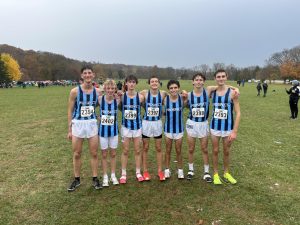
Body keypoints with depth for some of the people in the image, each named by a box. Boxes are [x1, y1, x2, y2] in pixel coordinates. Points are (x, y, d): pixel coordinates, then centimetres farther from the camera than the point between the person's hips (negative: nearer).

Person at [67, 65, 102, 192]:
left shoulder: (97, 91, -1)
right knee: (77, 154, 9)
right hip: (78, 124, -1)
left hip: (92, 124, 2)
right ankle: (77, 179, 27)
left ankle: (95, 179, 23)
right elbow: (70, 111, -3)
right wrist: (70, 129, -4)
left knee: (94, 153, 8)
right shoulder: (75, 91, -8)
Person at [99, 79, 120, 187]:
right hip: (103, 130, -1)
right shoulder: (100, 99, -14)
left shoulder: (117, 100, -8)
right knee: (104, 155, 11)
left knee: (113, 154, 13)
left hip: (114, 130, 1)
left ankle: (113, 175, 29)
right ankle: (105, 177, 26)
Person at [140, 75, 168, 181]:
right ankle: (145, 171, 22)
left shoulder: (163, 94, -6)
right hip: (146, 123, -1)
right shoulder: (144, 93, -9)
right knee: (145, 148, 8)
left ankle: (160, 171, 24)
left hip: (158, 123, 1)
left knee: (158, 148, 10)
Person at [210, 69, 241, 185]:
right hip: (214, 127, 2)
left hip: (228, 127, -2)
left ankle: (226, 173, 33)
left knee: (226, 151, 13)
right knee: (215, 151, 10)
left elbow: (238, 113, -11)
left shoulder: (232, 93, -10)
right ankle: (215, 174, 26)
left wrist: (235, 131, -14)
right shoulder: (212, 92, -1)